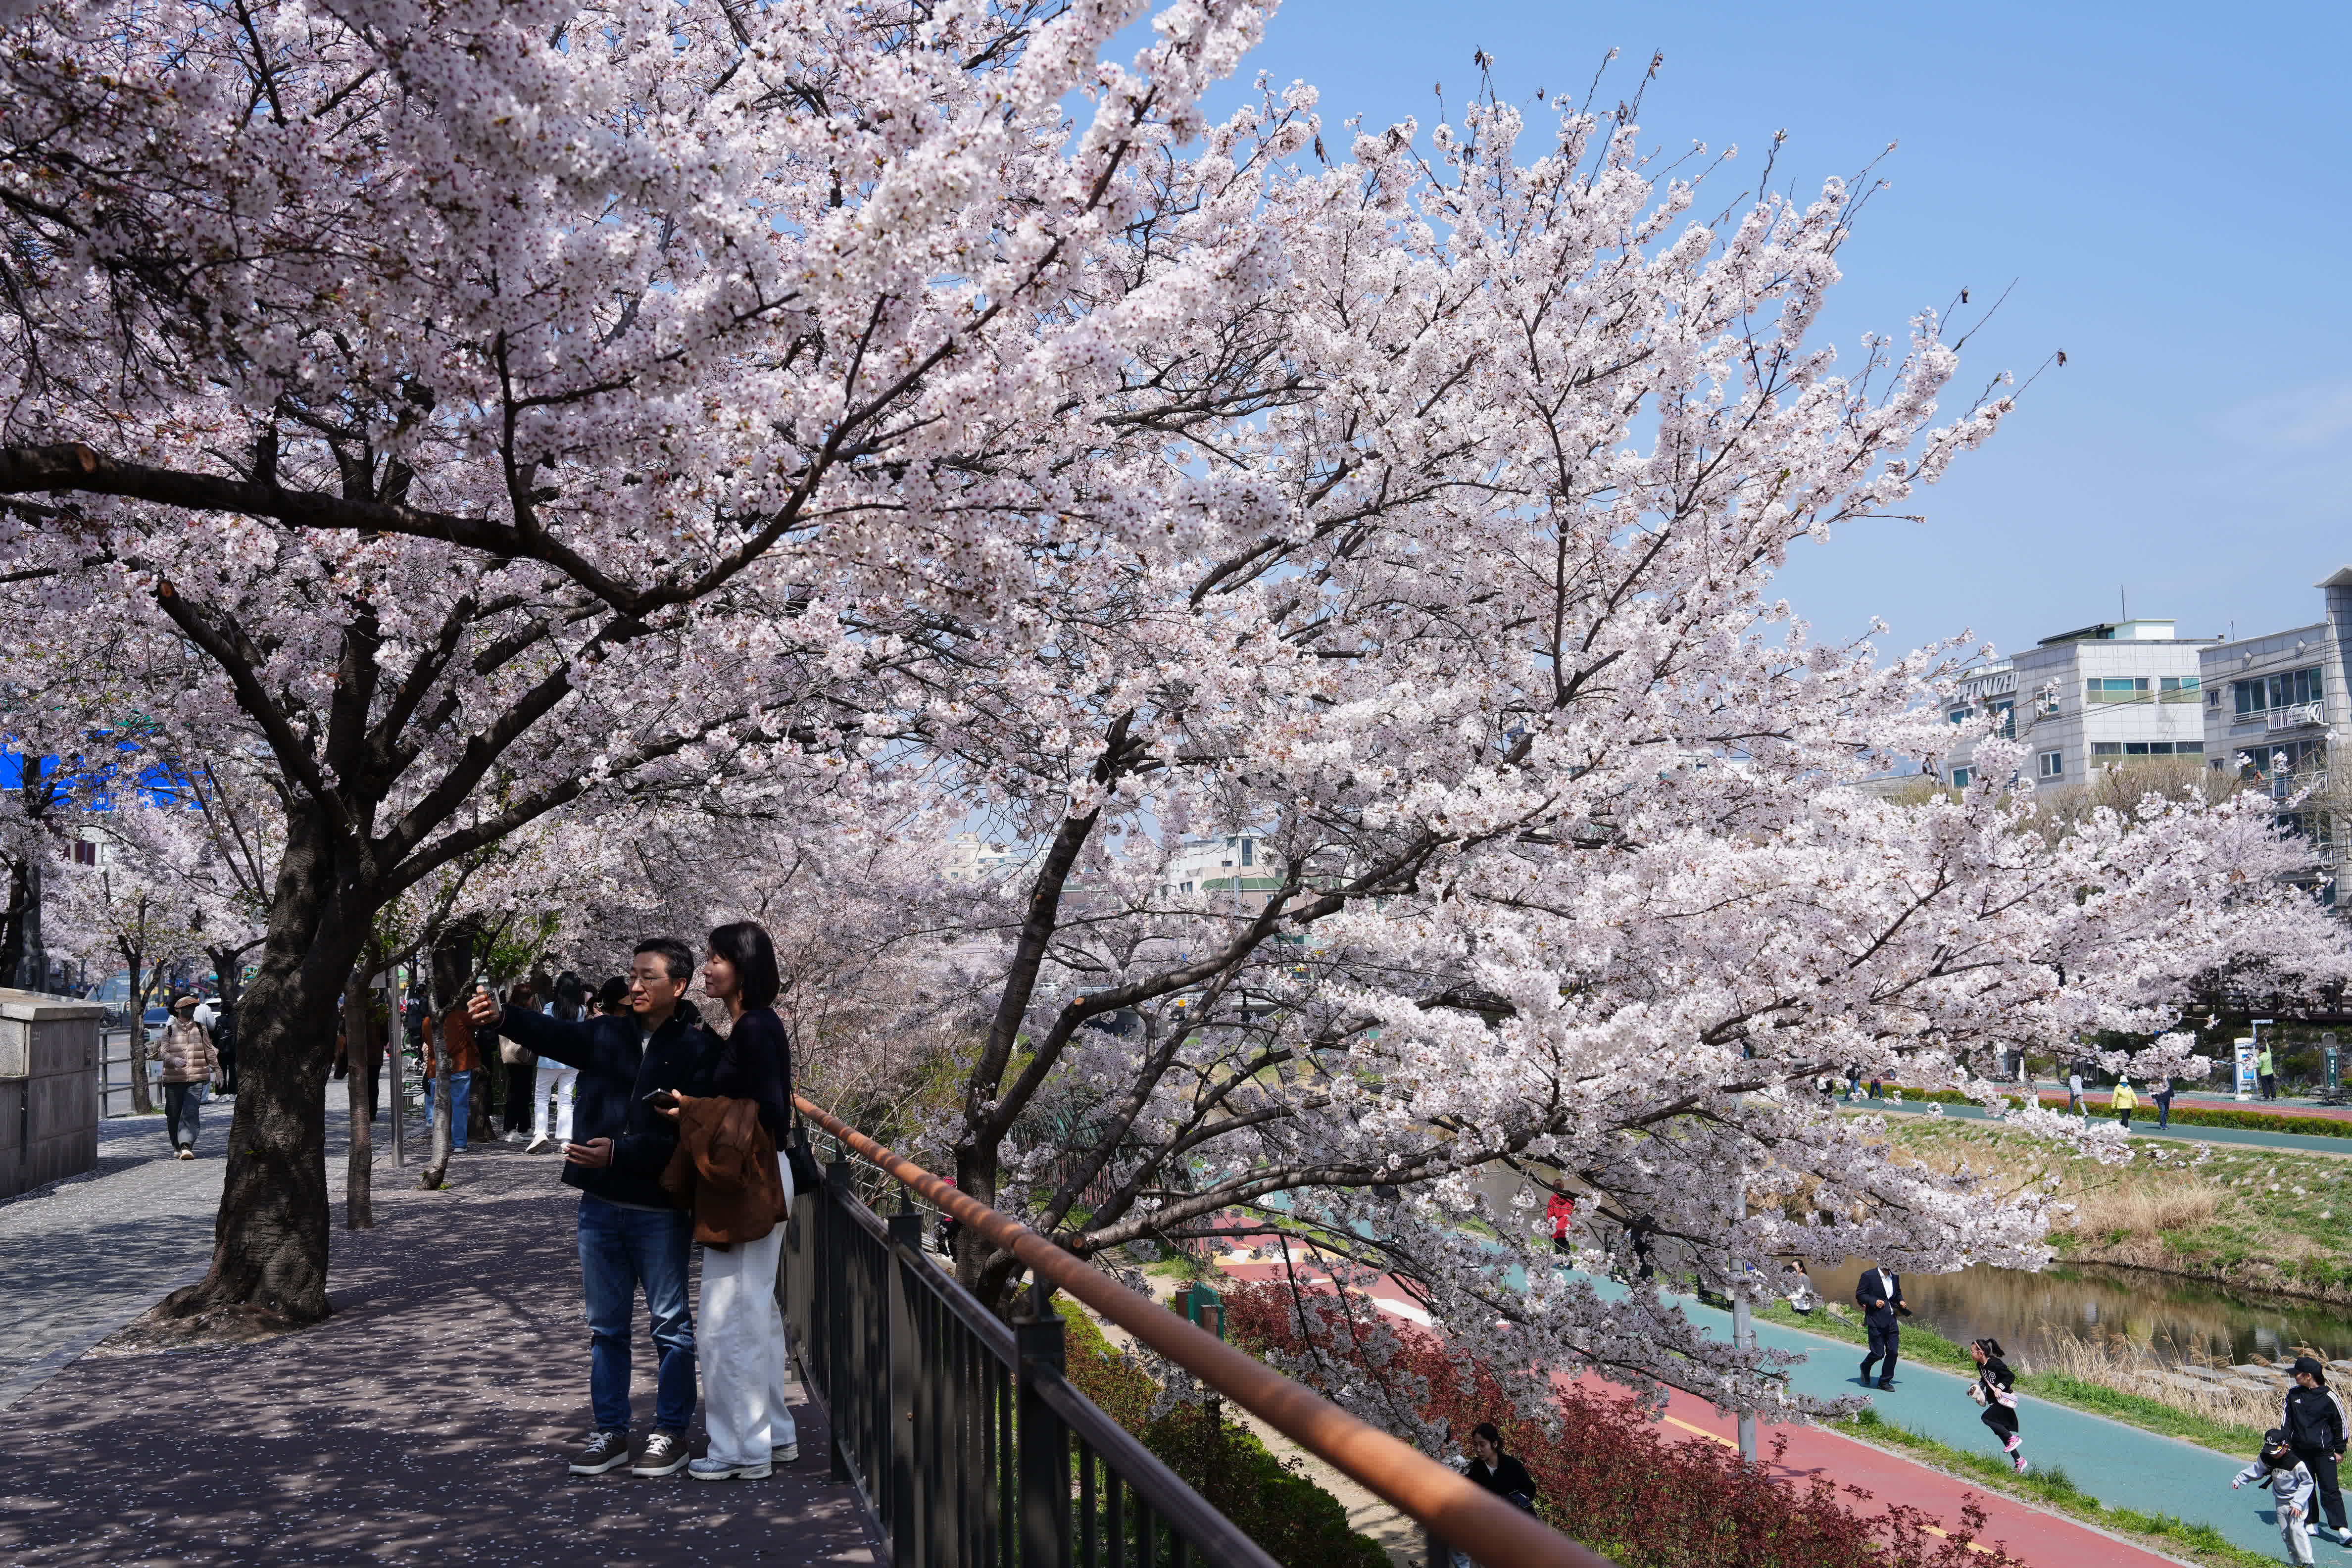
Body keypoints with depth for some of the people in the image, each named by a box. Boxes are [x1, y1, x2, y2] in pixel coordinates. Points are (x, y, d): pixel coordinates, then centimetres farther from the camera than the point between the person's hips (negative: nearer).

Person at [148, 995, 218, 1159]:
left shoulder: (201, 1029, 12)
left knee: (191, 1113, -13)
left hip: (196, 1079, 0)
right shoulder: (169, 1030, 6)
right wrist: (174, 1060, -25)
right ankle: (177, 1146, 25)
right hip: (173, 1079, 0)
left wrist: (218, 1071, 18)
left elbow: (210, 1053, 17)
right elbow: (163, 1053, -5)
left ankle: (186, 1147, -21)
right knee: (174, 1115, 7)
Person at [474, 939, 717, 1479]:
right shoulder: (606, 1034, 8)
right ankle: (611, 1432, 24)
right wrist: (501, 1017, -25)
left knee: (670, 1324, 6)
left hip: (660, 1211, -5)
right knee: (605, 1325, 13)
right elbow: (555, 1035, -7)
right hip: (601, 1206, 5)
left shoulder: (699, 1049, -9)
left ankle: (671, 1433, 18)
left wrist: (620, 1153, -24)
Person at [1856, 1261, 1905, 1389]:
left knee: (1893, 1352, 2)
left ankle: (1885, 1381, 17)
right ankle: (1865, 1367, 28)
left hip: (1892, 1321, 6)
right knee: (1878, 1353, -4)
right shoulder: (1869, 1276, -8)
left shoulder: (1895, 1277, 10)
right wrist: (1874, 1301, -18)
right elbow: (1859, 1294, -5)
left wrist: (1900, 1301, 6)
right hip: (1876, 1321, -6)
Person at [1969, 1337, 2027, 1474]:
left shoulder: (1995, 1364, -21)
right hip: (1994, 1401, 10)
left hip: (2004, 1400, -10)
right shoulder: (1980, 1366, 7)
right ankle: (2019, 1461, 19)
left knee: (1986, 1418, -23)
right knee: (2001, 1431, 10)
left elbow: (2011, 1376, -18)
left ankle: (2013, 1439, -12)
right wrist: (1978, 1386, 5)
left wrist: (2000, 1387, -25)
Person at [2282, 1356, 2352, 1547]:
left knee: (2330, 1489, -8)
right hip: (2300, 1450, 4)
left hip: (2324, 1451, -4)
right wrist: (2285, 1442, 6)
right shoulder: (2293, 1394, 2)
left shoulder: (2329, 1397, -11)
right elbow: (2286, 1419, 10)